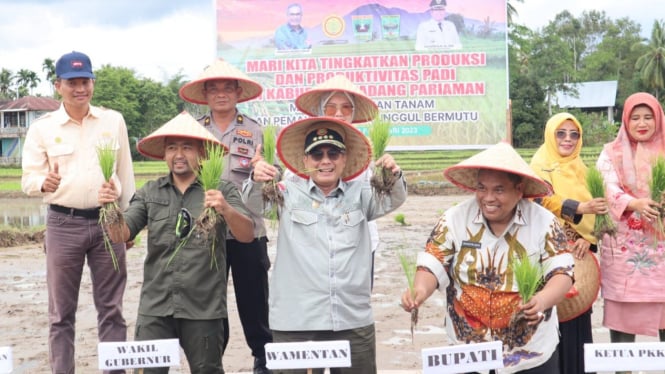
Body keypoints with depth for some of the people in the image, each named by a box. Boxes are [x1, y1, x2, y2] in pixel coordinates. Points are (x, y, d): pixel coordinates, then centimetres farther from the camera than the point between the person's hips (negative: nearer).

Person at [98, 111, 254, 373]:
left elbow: (246, 235, -10)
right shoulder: (150, 193, 9)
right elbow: (120, 235, 2)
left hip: (203, 309, -1)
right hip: (155, 307, 2)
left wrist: (226, 210, -31)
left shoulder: (222, 191, 1)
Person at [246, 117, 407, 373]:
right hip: (295, 323, -2)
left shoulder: (359, 194, 9)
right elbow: (253, 201, -10)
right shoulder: (289, 193, 4)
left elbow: (392, 200, -5)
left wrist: (393, 177, -28)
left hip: (354, 322, 2)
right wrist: (257, 181, -34)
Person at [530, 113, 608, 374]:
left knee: (579, 312, 7)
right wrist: (581, 208, -34)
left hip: (579, 253, 6)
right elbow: (544, 201, -20)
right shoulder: (540, 166, -3)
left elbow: (594, 209, 11)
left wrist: (588, 239, -7)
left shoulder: (581, 170, 15)